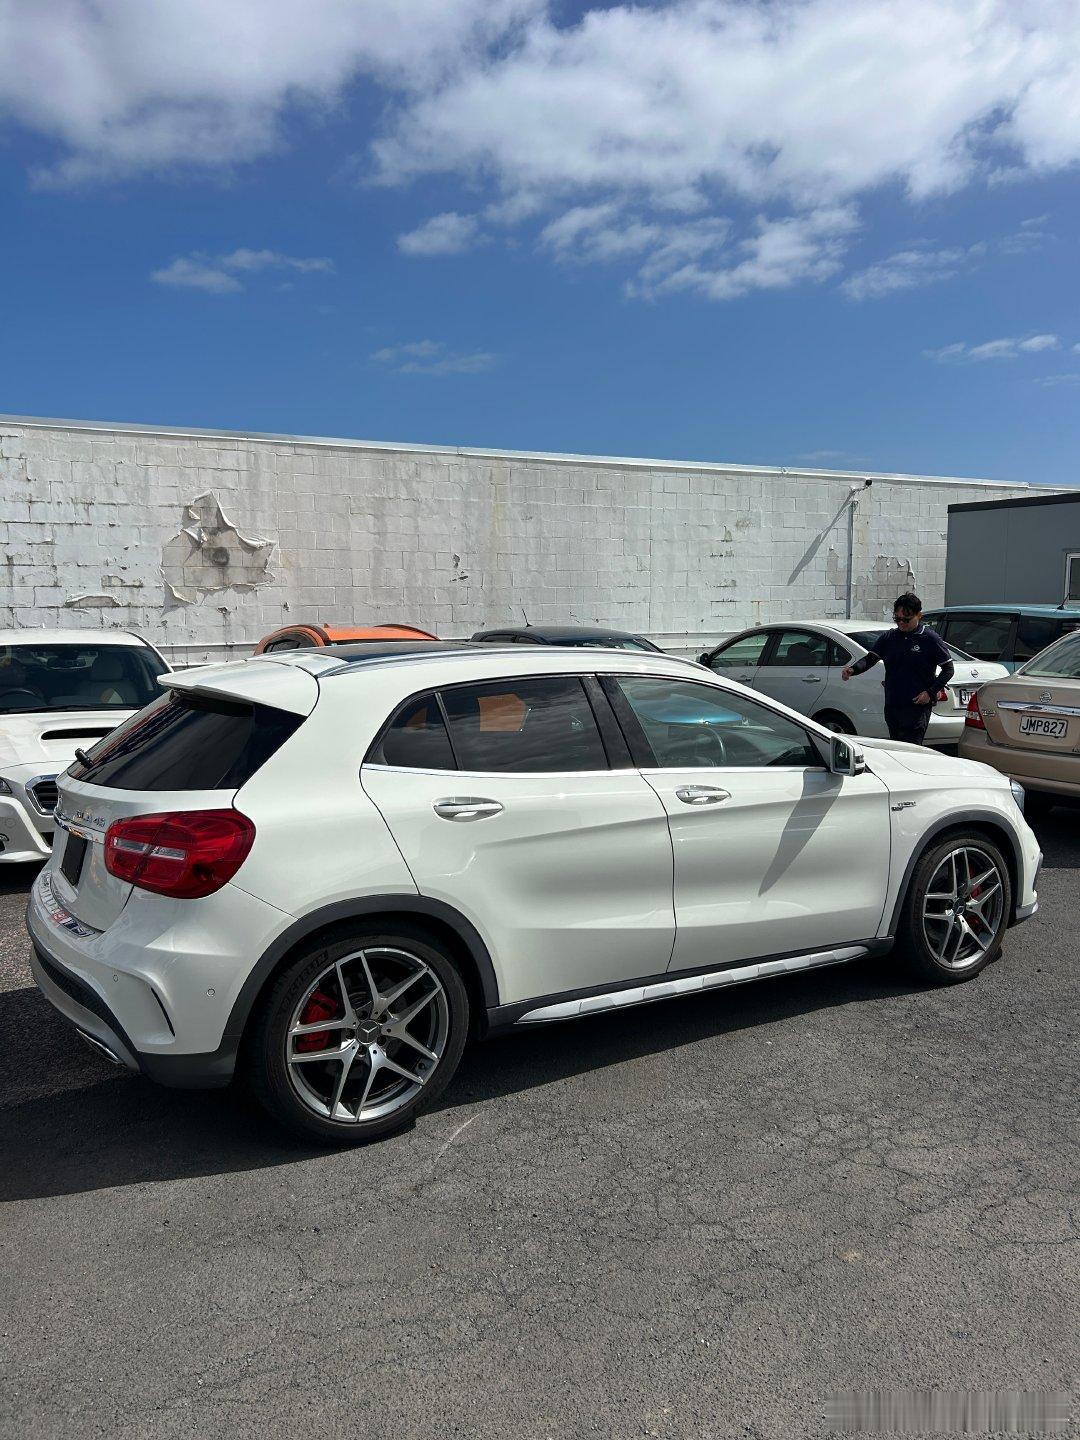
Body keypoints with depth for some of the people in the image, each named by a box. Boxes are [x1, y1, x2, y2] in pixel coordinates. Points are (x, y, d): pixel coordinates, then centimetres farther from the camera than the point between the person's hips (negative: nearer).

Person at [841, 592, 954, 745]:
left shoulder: (930, 639, -3)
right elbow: (870, 658, 3)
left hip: (917, 707, -6)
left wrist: (930, 693, -10)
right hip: (891, 706, 6)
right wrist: (852, 669, -18)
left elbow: (948, 668, 0)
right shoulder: (889, 637, 10)